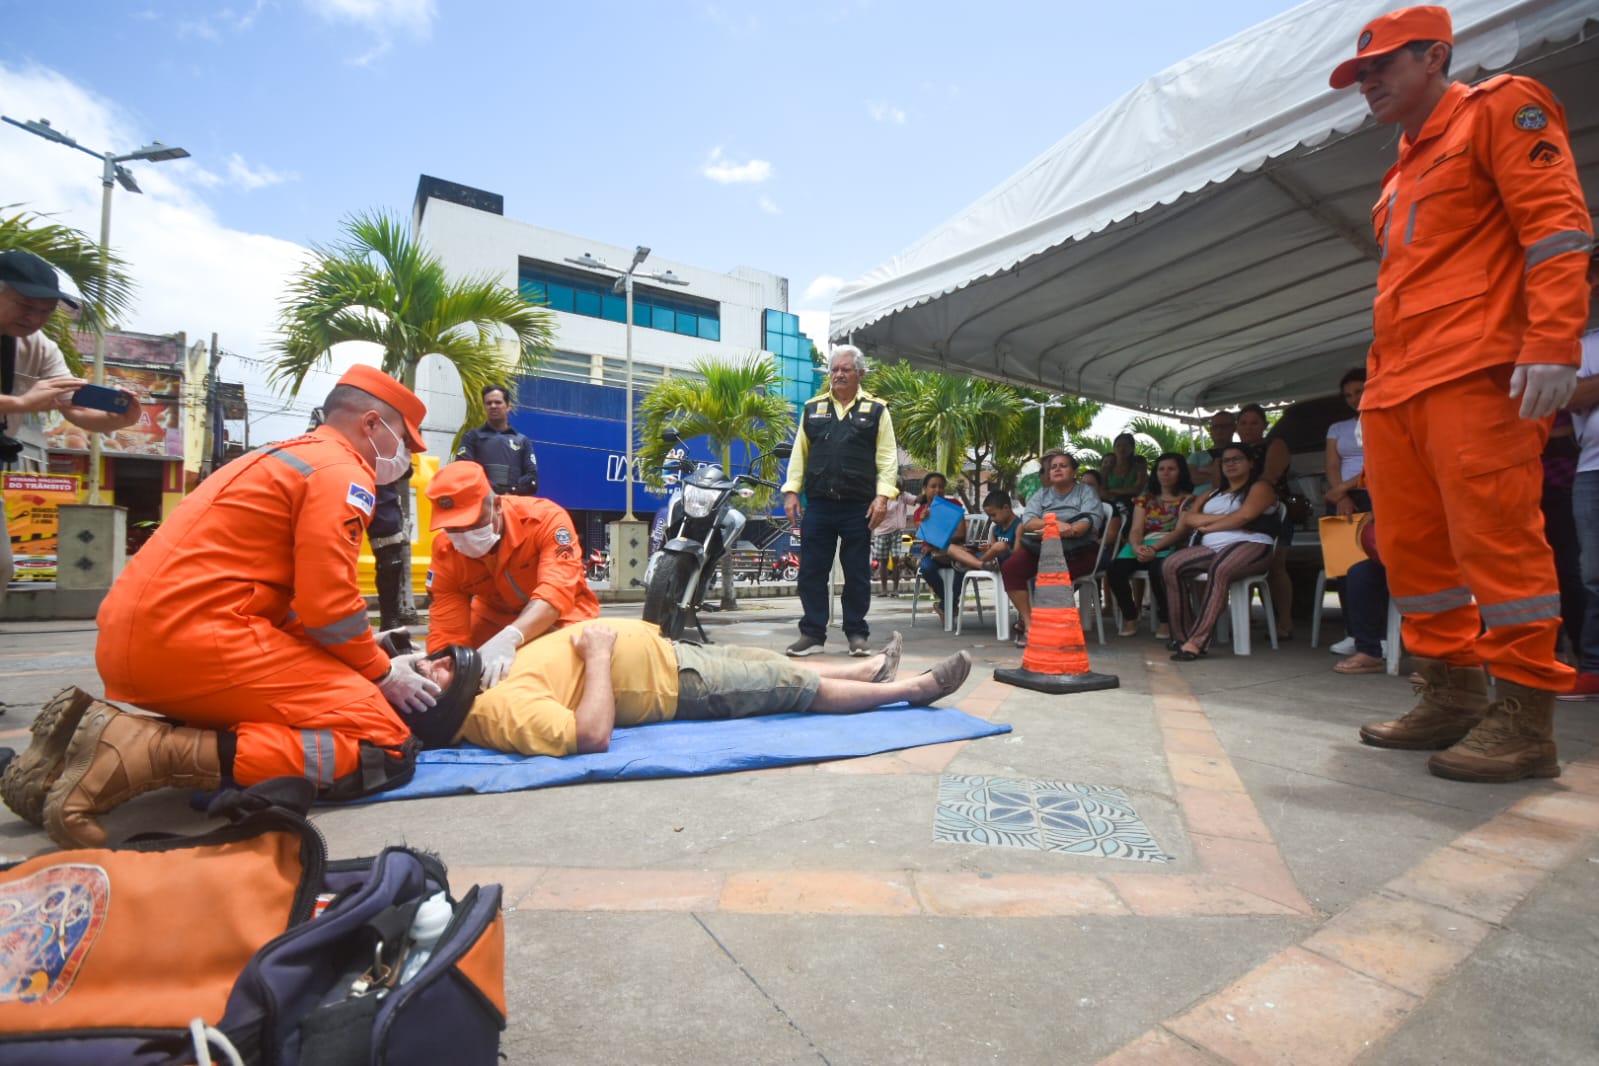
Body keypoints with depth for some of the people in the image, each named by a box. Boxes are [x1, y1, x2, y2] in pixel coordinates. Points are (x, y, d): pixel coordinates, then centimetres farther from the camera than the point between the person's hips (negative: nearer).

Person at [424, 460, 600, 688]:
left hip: (561, 615, -4)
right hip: (494, 615, 4)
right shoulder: (445, 551, -19)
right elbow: (447, 634, -19)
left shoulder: (546, 518, -31)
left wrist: (509, 638, -59)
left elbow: (557, 591, -44)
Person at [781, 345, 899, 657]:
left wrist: (882, 496, -8)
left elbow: (887, 457, 2)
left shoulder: (876, 410, 7)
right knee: (812, 572, 4)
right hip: (818, 505, 2)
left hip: (859, 508, -2)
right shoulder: (812, 409, 14)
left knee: (857, 573, 6)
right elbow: (799, 453, 13)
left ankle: (856, 633, 18)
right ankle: (812, 633, 14)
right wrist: (791, 491, 4)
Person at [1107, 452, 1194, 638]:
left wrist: (1154, 548, -20)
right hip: (1142, 546, 3)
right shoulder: (1145, 499, 23)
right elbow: (1136, 530, 9)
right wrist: (1137, 548, -15)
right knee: (1115, 569, -29)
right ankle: (1130, 617, -10)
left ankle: (1165, 620, -17)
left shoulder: (1188, 499, 12)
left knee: (1157, 568, -39)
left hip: (1171, 548, -3)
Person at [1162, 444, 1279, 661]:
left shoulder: (1260, 487, 11)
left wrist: (1207, 526, 2)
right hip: (1211, 548, 6)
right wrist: (1224, 518, -2)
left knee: (1219, 569, -39)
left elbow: (1244, 515, -8)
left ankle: (1196, 642, -44)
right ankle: (1182, 635, -23)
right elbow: (1188, 517, 11)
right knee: (1171, 565, -22)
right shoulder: (1212, 494, 27)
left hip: (1251, 546, -6)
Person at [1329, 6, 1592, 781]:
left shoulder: (1500, 108, 7)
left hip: (1475, 374, -8)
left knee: (1493, 535, -10)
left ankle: (1524, 719, -2)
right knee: (1410, 544, 5)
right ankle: (1452, 698, 13)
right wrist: (1382, 374, 17)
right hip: (1395, 385, 8)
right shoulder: (1402, 173, 28)